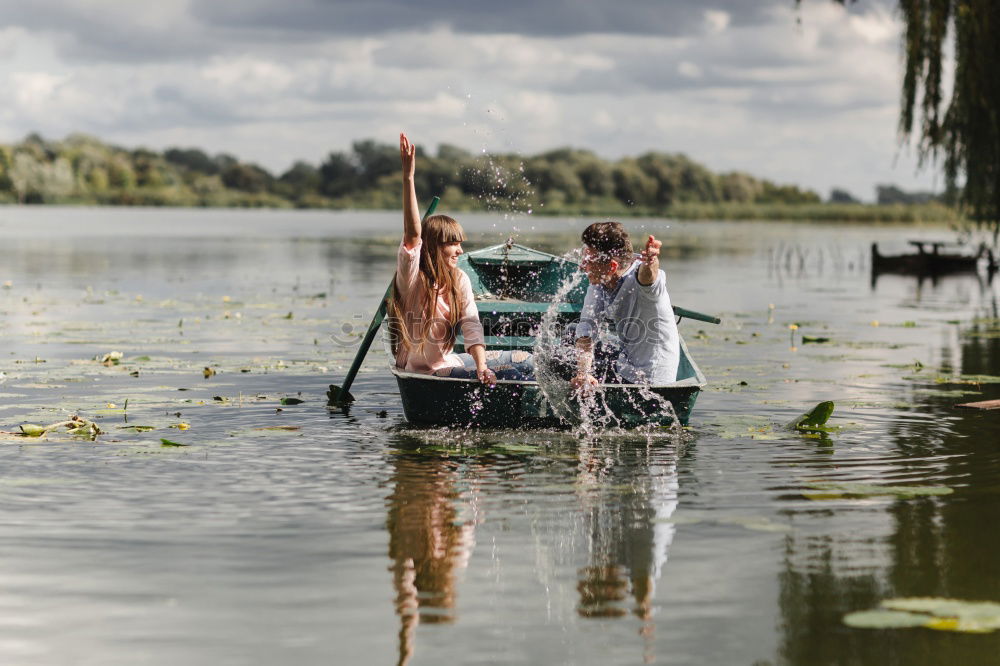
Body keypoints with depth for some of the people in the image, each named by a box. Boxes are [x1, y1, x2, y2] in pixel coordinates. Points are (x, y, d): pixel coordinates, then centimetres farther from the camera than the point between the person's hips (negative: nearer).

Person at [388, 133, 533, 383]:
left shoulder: (459, 280, 2)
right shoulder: (412, 278, -14)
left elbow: (471, 325, -8)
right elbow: (413, 233, -29)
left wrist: (481, 366, -26)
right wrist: (408, 178, -38)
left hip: (448, 364, 7)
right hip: (419, 373, -7)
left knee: (525, 363, -5)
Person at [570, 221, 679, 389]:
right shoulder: (598, 282, -8)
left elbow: (646, 276, -54)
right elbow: (587, 325, -14)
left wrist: (650, 264, -79)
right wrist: (583, 373, -29)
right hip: (626, 360, 8)